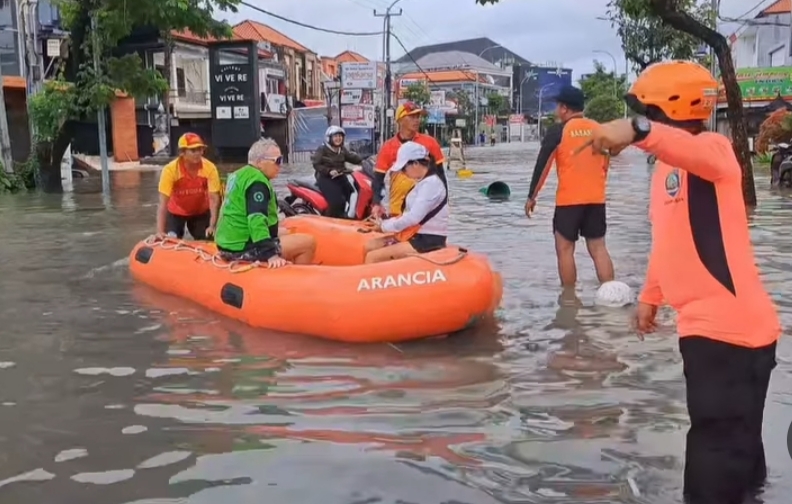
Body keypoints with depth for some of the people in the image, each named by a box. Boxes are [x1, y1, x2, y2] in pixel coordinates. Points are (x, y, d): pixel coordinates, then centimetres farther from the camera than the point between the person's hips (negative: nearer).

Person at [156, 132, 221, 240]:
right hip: (176, 213, -1)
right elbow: (163, 203, -32)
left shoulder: (210, 168, -27)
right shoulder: (170, 169, -31)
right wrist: (160, 232, -39)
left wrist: (212, 226, -34)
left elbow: (214, 198, -26)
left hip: (201, 212, 1)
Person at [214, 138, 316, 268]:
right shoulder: (257, 182, -15)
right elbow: (257, 219, -28)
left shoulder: (240, 175, 15)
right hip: (244, 247, -11)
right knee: (308, 243, -14)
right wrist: (271, 254, -35)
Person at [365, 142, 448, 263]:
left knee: (372, 257, -18)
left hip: (428, 241, -11)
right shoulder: (424, 182, 15)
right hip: (418, 236, 11)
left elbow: (413, 218, -23)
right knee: (370, 246, 9)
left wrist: (384, 226, -9)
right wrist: (386, 222, 1)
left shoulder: (431, 183, -17)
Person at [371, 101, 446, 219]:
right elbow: (378, 179, -3)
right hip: (398, 208, -1)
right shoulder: (388, 147, -3)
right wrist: (376, 204, -17)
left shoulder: (429, 143, 0)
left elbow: (440, 174, 7)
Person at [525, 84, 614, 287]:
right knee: (598, 248, 8)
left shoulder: (558, 130, -5)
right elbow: (605, 164, 17)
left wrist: (532, 197, 2)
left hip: (569, 199, -4)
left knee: (565, 249, 5)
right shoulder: (598, 129, 9)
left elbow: (542, 165, -4)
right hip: (596, 198, 5)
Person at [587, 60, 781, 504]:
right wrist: (650, 297, 26)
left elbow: (697, 152, -40)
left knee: (718, 446, -3)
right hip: (707, 323, 10)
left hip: (728, 325, -10)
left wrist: (638, 131, -55)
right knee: (732, 435, 28)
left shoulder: (713, 148, -12)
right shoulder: (667, 167, 16)